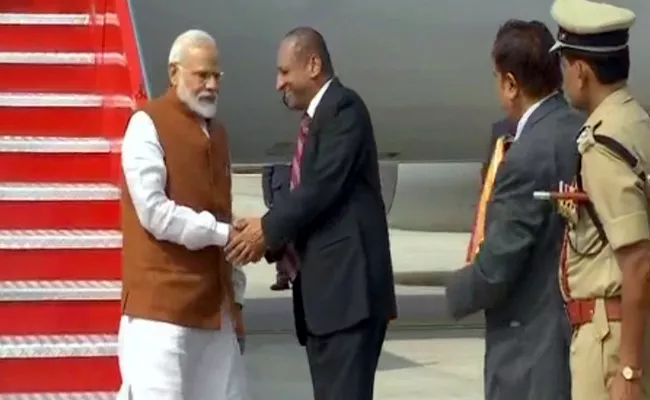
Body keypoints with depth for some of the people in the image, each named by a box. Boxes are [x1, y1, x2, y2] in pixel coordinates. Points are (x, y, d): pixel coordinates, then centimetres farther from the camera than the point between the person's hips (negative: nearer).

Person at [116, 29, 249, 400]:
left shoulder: (218, 133, 17)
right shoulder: (148, 124, -7)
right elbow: (155, 213, -16)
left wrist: (235, 292, 14)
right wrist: (222, 233, -14)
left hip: (214, 302, 8)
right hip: (161, 302, -8)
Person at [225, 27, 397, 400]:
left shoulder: (344, 107, -8)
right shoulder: (317, 118, 20)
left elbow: (324, 185, -17)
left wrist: (269, 229, -8)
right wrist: (277, 240, 5)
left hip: (349, 283, -10)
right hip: (323, 288, 10)